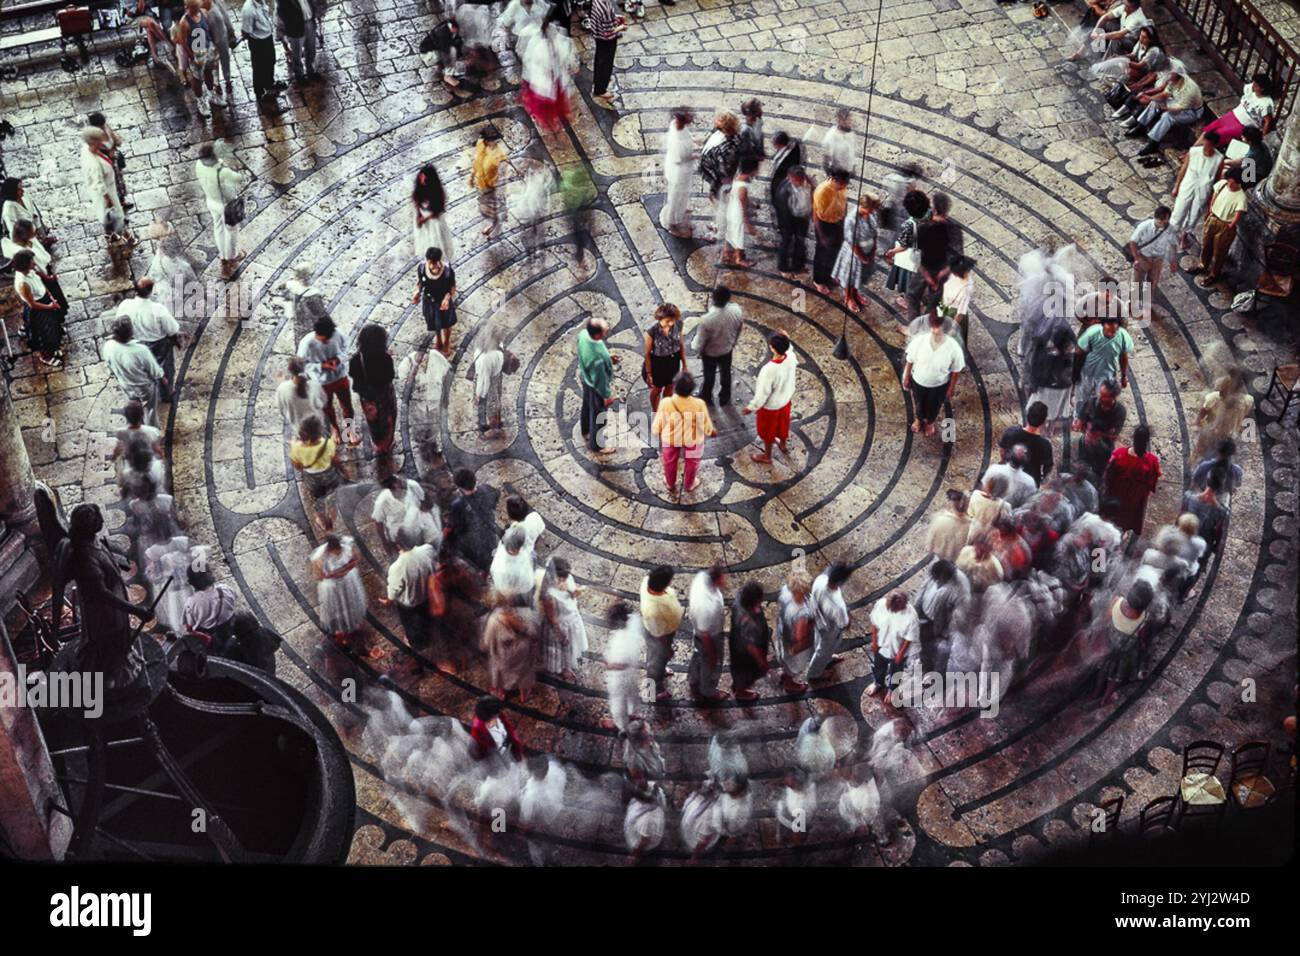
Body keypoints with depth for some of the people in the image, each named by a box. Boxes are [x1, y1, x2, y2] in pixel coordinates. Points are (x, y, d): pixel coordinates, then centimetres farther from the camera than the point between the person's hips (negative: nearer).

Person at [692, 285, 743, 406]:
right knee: (726, 374, 29)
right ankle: (725, 398, 51)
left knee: (709, 376, 25)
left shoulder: (707, 319, -41)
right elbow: (739, 329, -7)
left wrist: (697, 348, -1)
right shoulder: (736, 310, -28)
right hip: (727, 350, 3)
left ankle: (707, 399, 51)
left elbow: (700, 341, -25)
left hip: (710, 353, -3)